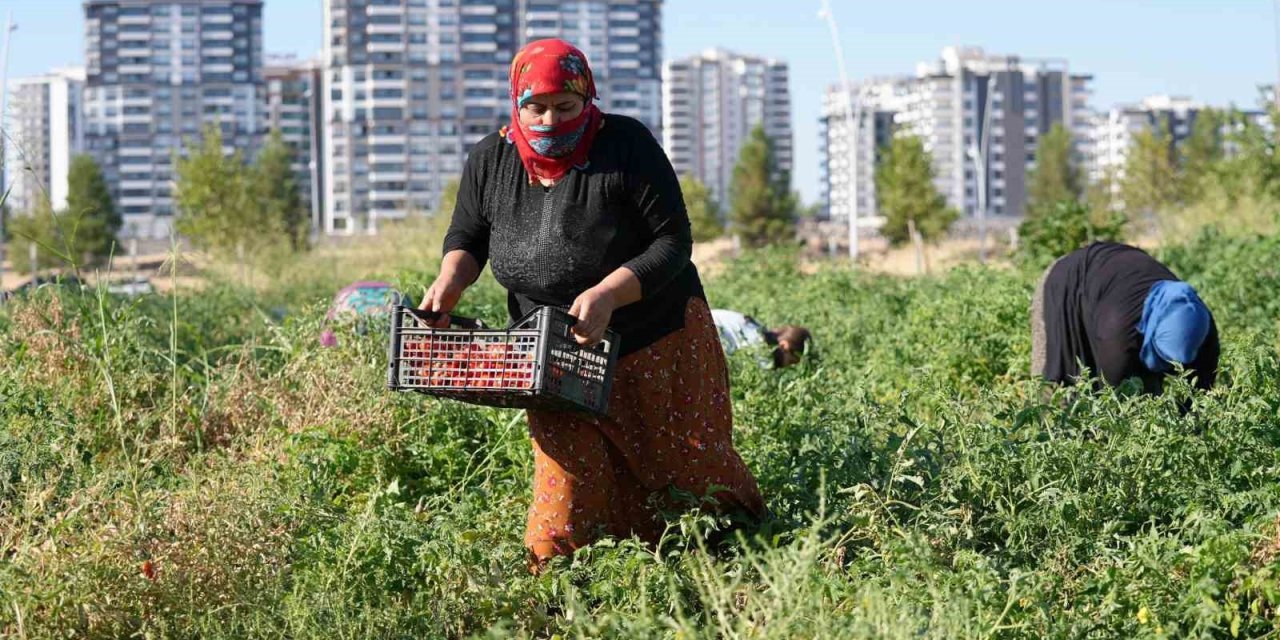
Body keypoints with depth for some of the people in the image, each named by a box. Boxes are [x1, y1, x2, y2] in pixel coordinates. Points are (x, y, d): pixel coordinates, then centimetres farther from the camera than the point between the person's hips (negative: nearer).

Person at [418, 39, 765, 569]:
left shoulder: (627, 147, -18)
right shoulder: (490, 162, -5)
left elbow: (673, 243, -19)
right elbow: (467, 237, 10)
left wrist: (608, 294, -33)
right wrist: (450, 282, -13)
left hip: (655, 344, -2)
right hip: (558, 361, 3)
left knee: (690, 465, 12)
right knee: (568, 477, -4)